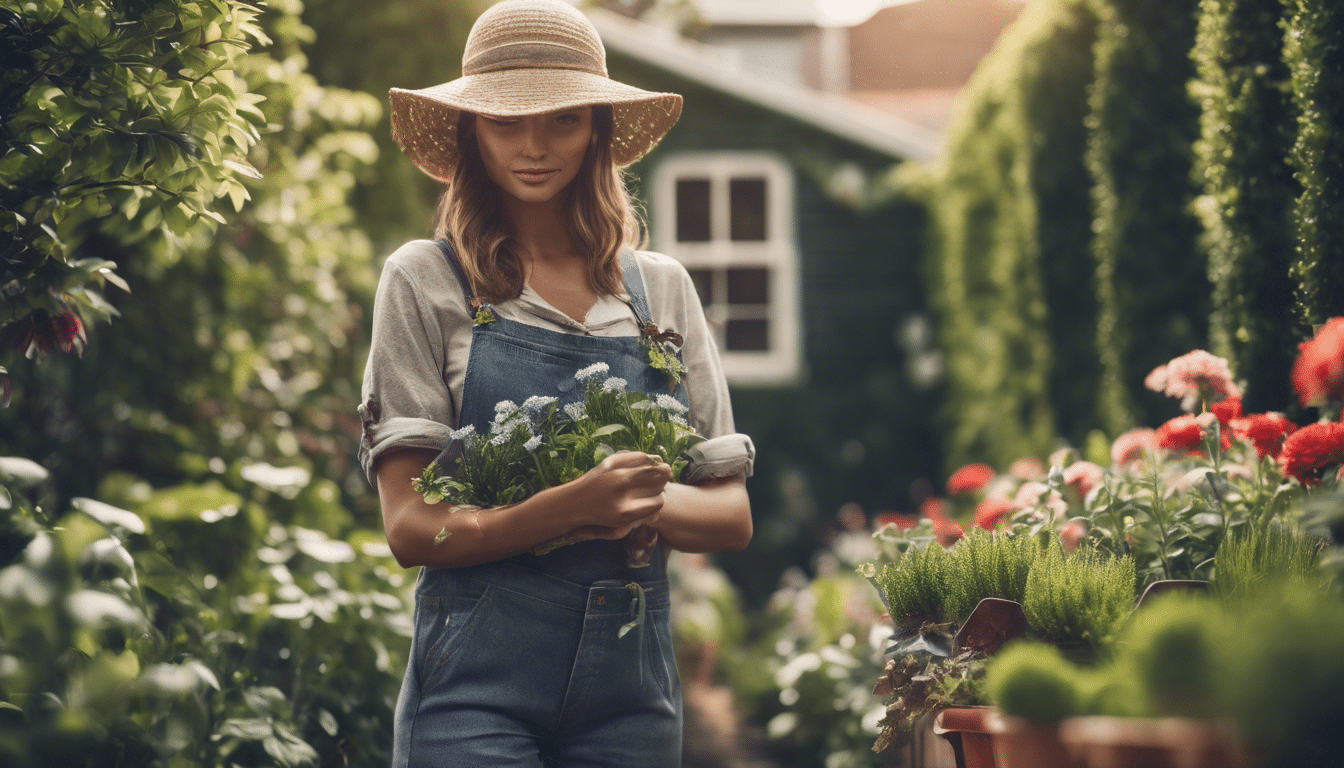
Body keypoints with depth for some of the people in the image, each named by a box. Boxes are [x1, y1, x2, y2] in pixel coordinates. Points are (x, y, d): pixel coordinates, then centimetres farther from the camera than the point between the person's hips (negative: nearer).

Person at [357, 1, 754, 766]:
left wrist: (653, 504, -11)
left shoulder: (663, 288, 9)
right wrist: (572, 507, -21)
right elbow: (410, 524, -6)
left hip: (632, 688, 3)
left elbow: (732, 514, 10)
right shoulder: (425, 281, 0)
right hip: (479, 685, -3)